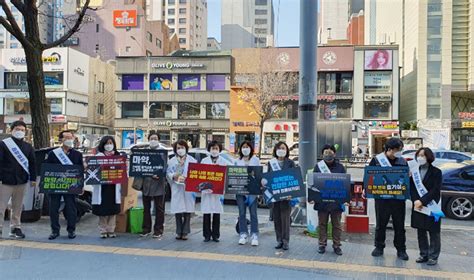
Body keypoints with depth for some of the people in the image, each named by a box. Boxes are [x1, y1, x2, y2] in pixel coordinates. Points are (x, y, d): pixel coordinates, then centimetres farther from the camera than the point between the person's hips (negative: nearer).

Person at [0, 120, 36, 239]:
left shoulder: (28, 147, 10)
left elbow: (32, 163, 11)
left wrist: (33, 178, 6)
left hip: (21, 181, 4)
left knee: (17, 206, 11)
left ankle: (15, 228, 19)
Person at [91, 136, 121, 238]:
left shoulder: (118, 156, 9)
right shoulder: (98, 156, 4)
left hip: (114, 186, 2)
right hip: (102, 186, -2)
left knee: (113, 210, 5)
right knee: (102, 210, 1)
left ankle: (111, 230, 15)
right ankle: (103, 231, 12)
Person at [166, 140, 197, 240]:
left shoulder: (192, 160, 5)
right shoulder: (172, 161, 11)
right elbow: (168, 173, 6)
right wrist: (174, 176, -13)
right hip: (176, 189, 1)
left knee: (187, 211, -1)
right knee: (177, 211, 1)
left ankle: (185, 232, 7)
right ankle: (179, 232, 12)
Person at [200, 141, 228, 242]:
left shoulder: (224, 162, 4)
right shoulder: (204, 161, 7)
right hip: (206, 190, 1)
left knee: (217, 214, 4)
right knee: (206, 214, 2)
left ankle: (215, 235, 15)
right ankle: (207, 235, 13)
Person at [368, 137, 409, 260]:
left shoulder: (403, 161, 6)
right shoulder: (376, 160, -2)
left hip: (398, 198, 2)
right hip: (382, 198, -2)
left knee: (399, 225, 8)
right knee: (380, 224, 9)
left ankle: (401, 249, 20)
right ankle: (379, 247, 23)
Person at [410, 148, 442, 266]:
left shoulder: (436, 172, -4)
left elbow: (435, 190, -12)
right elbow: (411, 187, 3)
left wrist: (422, 201, -19)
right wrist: (415, 200, -14)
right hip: (418, 207, 4)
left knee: (434, 233, 3)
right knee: (421, 232, 11)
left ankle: (433, 257, 12)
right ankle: (424, 255, 21)